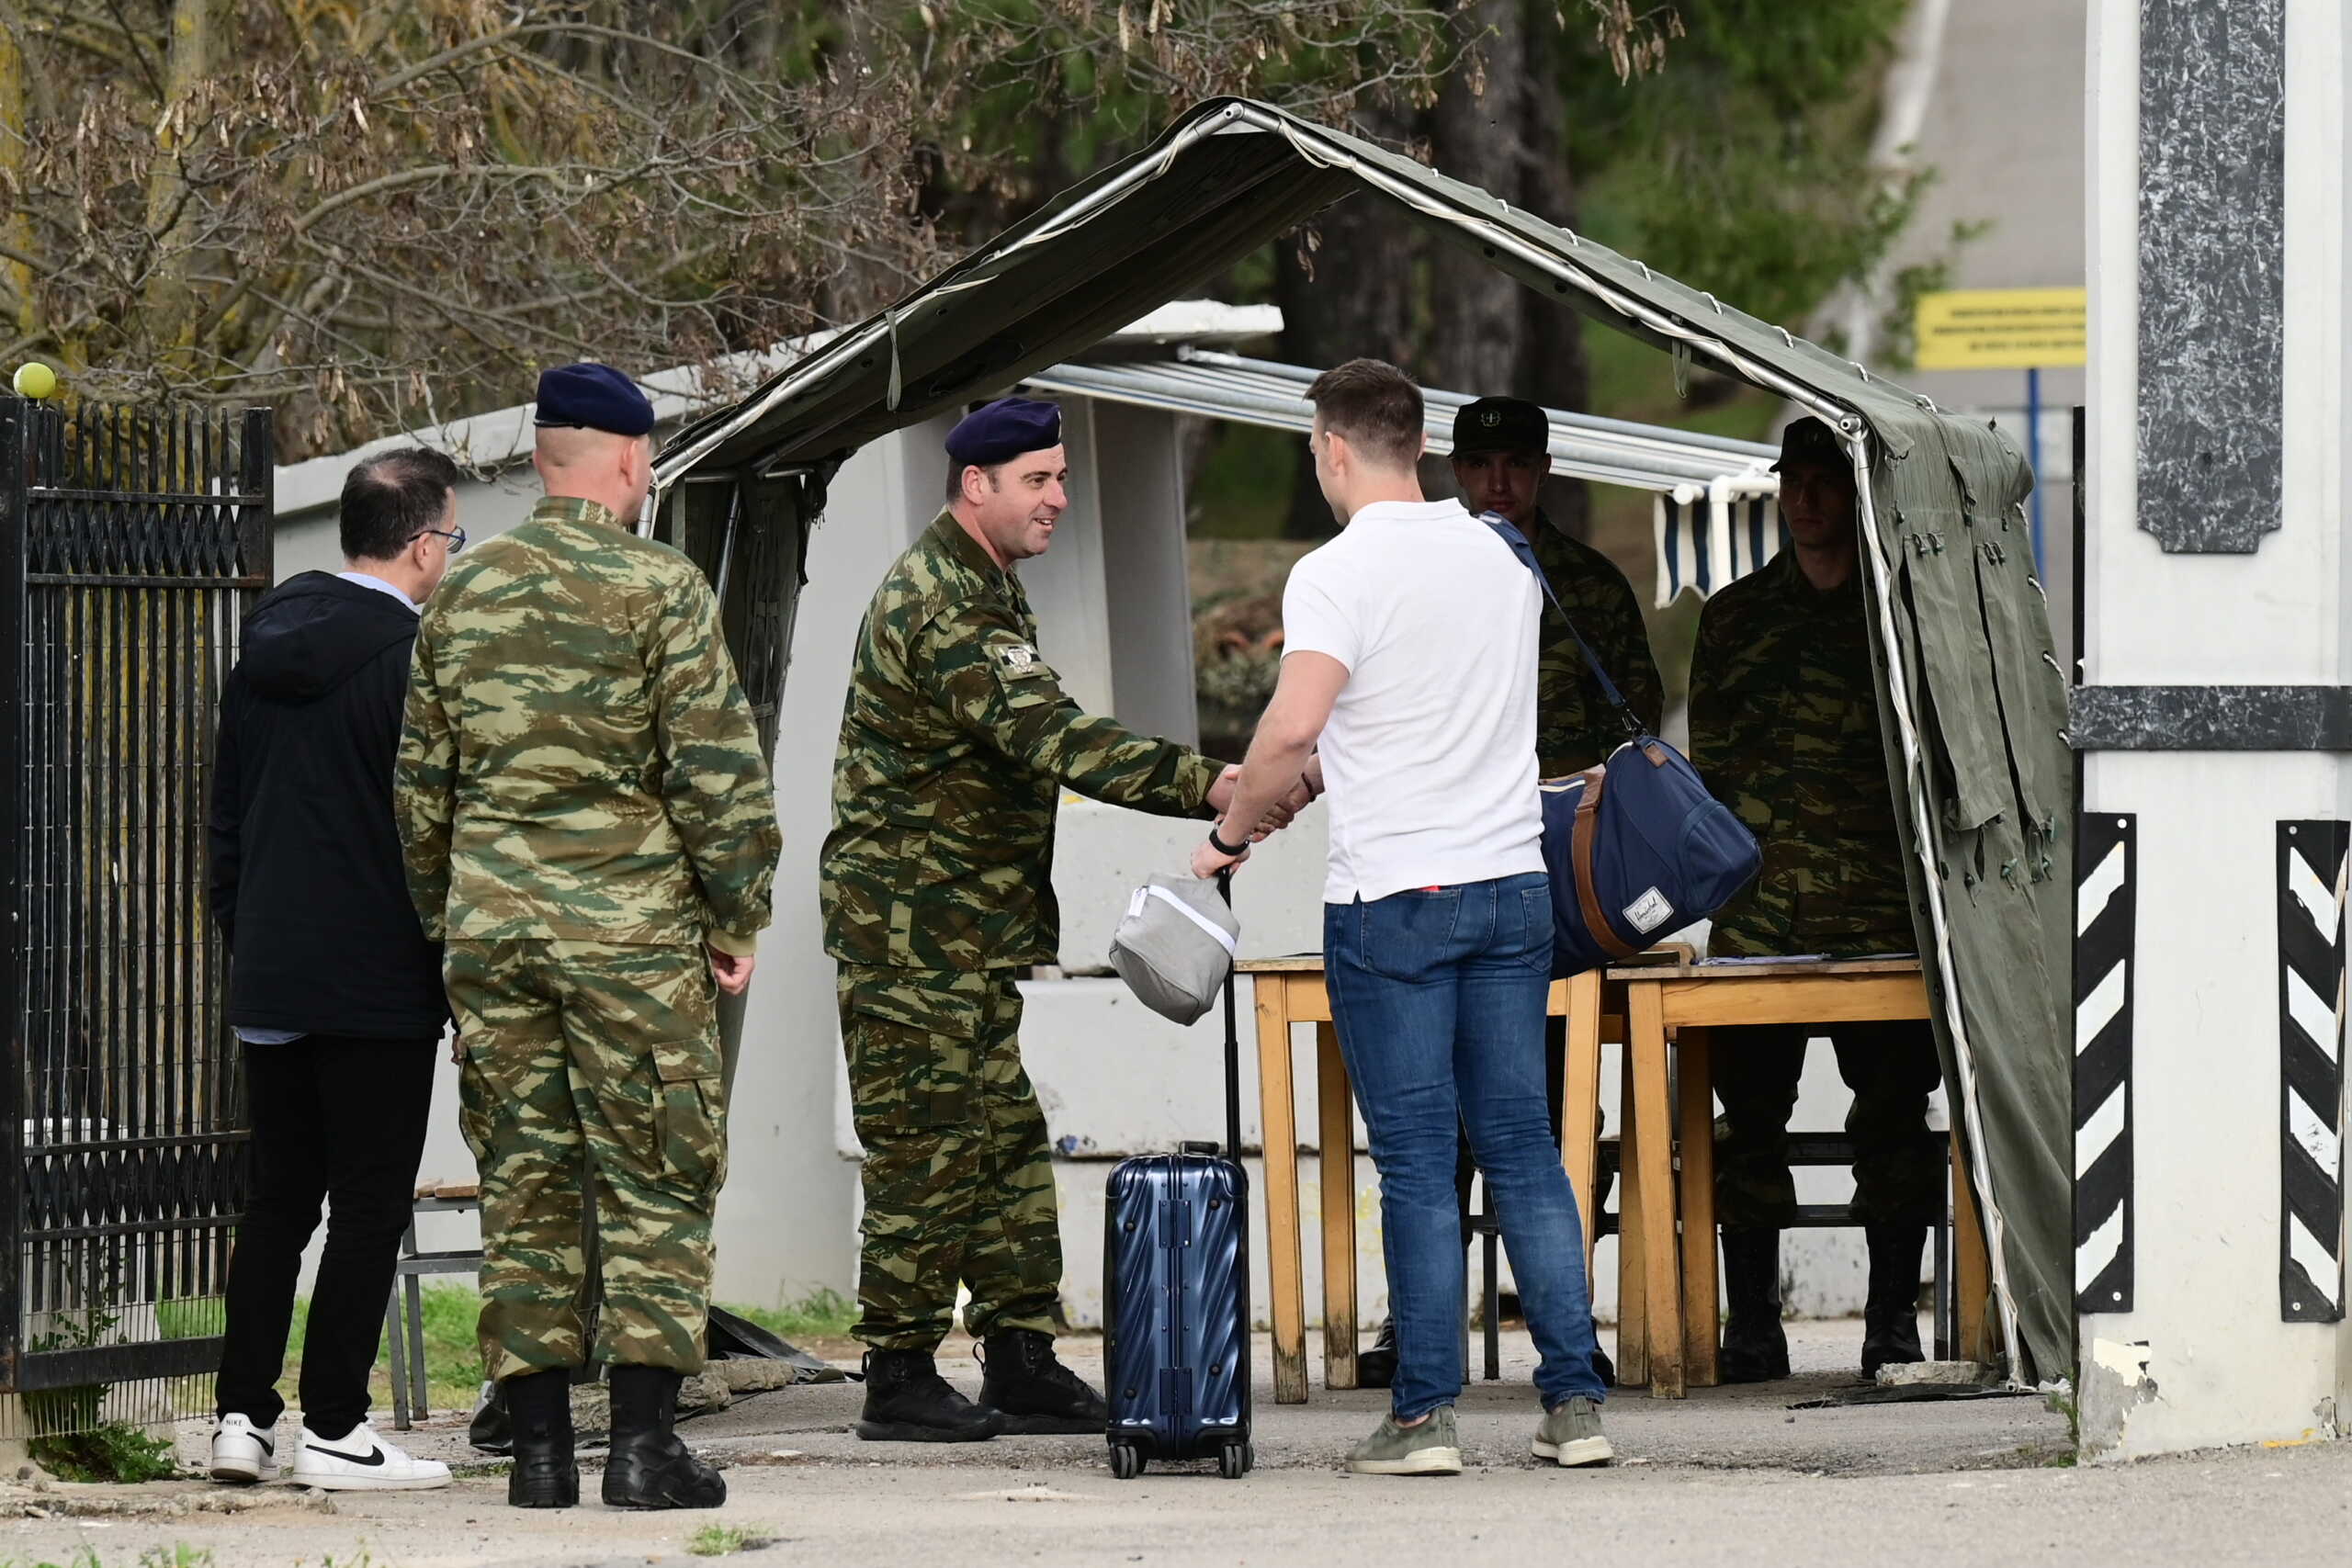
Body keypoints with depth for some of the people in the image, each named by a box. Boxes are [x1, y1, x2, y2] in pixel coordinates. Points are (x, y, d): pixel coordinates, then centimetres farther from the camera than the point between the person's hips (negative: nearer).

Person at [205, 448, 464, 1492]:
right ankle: (333, 1431, -4)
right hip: (378, 977, -7)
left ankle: (242, 1415, 9)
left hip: (269, 976, 7)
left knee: (278, 1199, 12)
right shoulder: (414, 659, -12)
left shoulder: (265, 650, 10)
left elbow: (226, 818, 15)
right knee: (369, 1207, -2)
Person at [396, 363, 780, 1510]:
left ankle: (538, 1446, 6)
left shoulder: (464, 595, 9)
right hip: (629, 924, -5)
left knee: (521, 1181, 8)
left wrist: (443, 914, 23)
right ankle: (642, 1443, -5)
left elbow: (420, 780, 14)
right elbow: (717, 771, -9)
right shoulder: (658, 590, -7)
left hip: (490, 929, 5)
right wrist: (735, 916, 0)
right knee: (656, 1181, 1)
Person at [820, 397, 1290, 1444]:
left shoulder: (982, 585, 17)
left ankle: (1021, 1364, 11)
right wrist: (1206, 785, -36)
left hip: (982, 921, 10)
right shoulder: (941, 605, -19)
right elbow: (1049, 736, -30)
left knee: (1007, 1141, 9)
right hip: (912, 925, -10)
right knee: (925, 1149, -7)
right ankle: (900, 1380, -3)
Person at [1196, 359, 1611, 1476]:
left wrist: (1230, 830, -8)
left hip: (1391, 900, -6)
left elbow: (1294, 726, -25)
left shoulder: (1338, 576, -11)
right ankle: (1574, 1400, 6)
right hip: (1511, 881, 6)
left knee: (1416, 1162, -2)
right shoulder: (1499, 560, 11)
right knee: (1522, 1145, 9)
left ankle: (1426, 1413, -2)